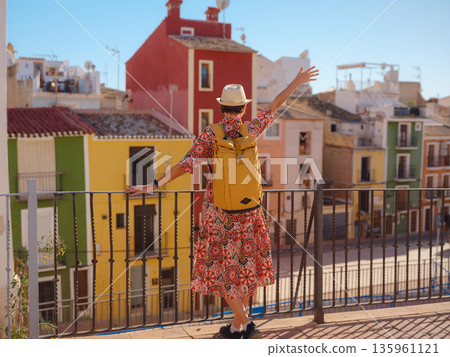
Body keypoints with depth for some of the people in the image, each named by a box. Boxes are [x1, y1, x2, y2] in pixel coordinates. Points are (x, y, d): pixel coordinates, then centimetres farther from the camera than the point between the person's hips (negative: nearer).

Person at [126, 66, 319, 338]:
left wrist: (155, 185, -21)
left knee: (220, 265, 7)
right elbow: (274, 107, 9)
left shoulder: (211, 133, -12)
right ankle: (238, 326, 20)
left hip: (219, 207, -3)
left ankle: (244, 321, 0)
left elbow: (188, 164, -21)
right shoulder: (252, 129, -4)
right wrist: (296, 82, 21)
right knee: (245, 261, 13)